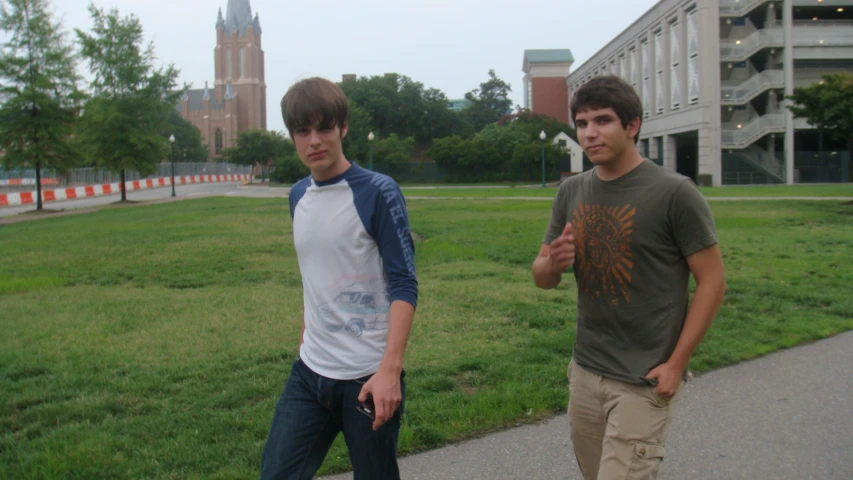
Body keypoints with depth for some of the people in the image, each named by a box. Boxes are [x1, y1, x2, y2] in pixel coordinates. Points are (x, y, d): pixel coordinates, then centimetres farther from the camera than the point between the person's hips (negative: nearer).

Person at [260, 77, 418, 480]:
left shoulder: (377, 193, -10)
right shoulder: (298, 195, 8)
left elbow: (404, 285, -14)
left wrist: (390, 369, -22)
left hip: (368, 377, -5)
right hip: (309, 372, 6)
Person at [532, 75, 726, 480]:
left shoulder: (673, 192, -12)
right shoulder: (571, 192, 4)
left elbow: (712, 281, -9)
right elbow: (542, 278, 10)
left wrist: (675, 363, -13)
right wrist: (553, 263, -13)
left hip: (645, 382, -5)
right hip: (585, 373, 6)